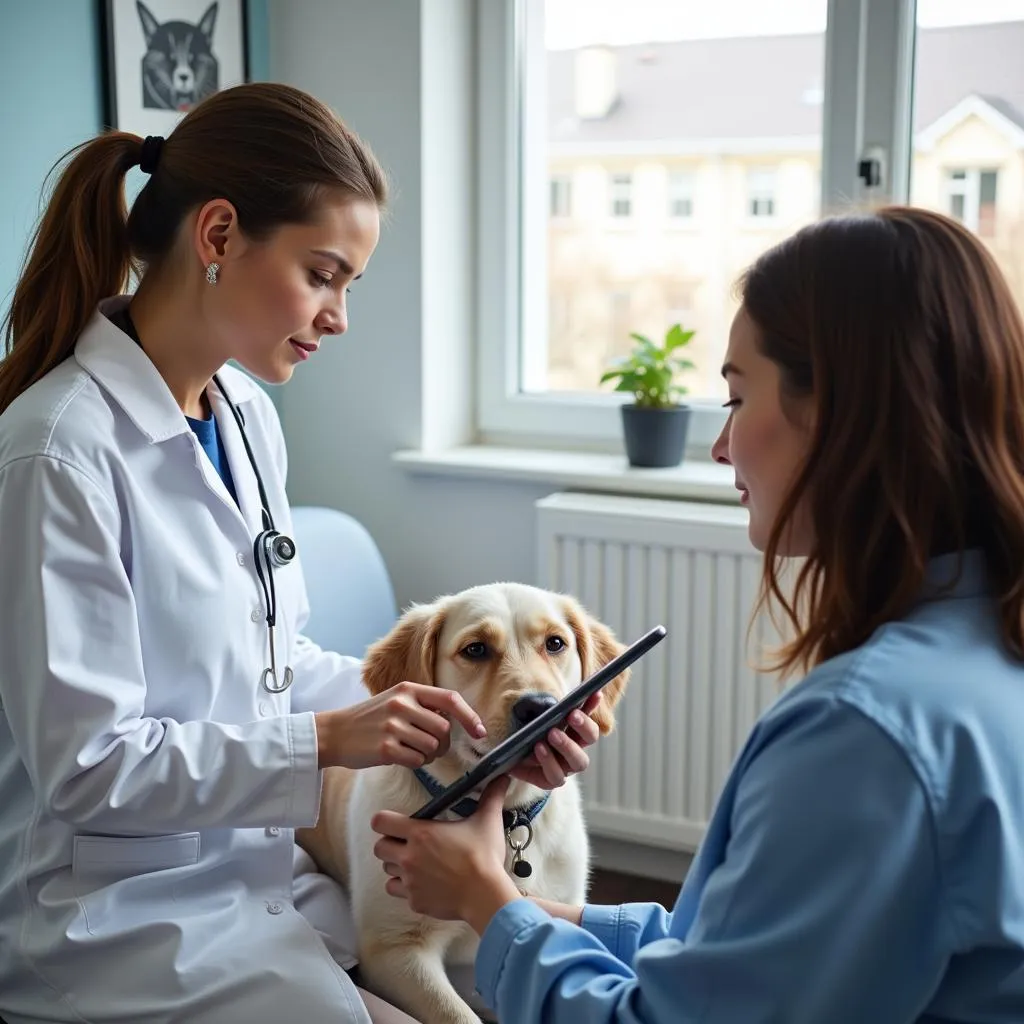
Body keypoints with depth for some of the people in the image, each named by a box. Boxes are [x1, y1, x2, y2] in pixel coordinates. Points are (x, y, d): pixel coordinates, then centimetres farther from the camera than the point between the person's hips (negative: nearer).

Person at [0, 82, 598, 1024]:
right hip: (120, 921, -7)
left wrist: (451, 717, -4)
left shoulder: (249, 418, 4)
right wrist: (325, 740, -22)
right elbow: (83, 763, -20)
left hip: (261, 870, 7)